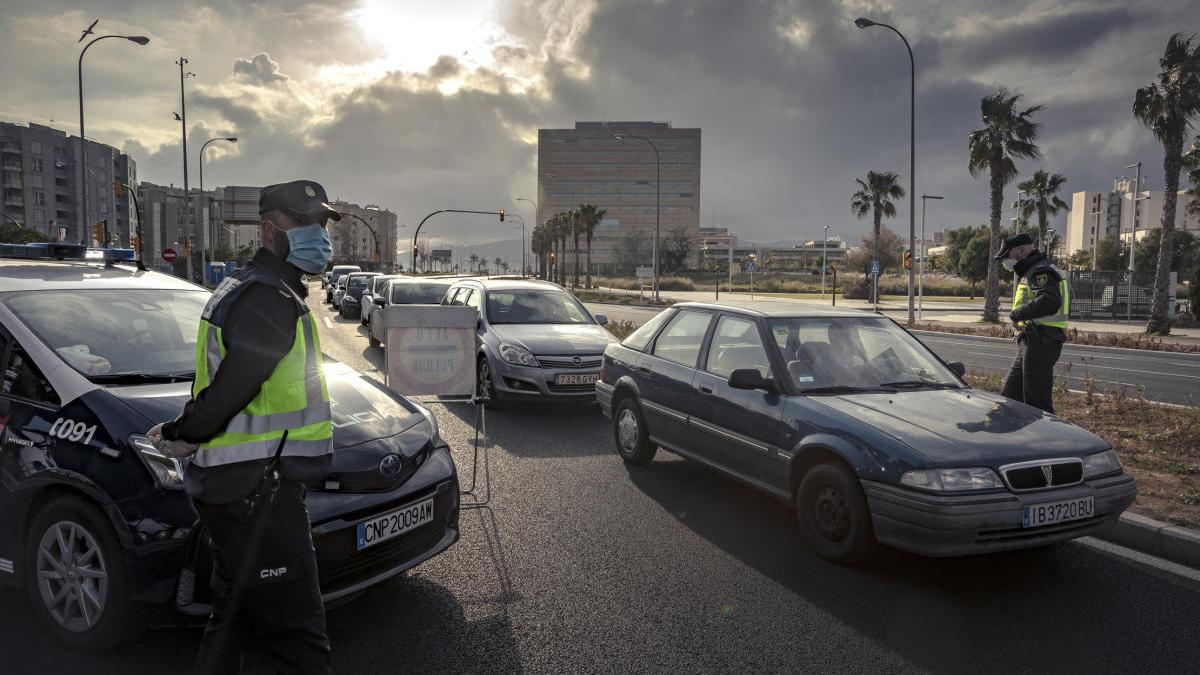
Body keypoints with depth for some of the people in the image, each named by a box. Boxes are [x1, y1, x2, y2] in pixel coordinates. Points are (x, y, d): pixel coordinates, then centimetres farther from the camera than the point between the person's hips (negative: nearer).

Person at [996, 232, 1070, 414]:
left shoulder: (1041, 272, -11)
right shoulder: (1030, 273, 23)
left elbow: (1050, 302, -29)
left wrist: (1018, 314, -21)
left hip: (1040, 343, -11)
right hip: (1030, 344, 11)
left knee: (1037, 401, -7)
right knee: (1010, 396, 14)